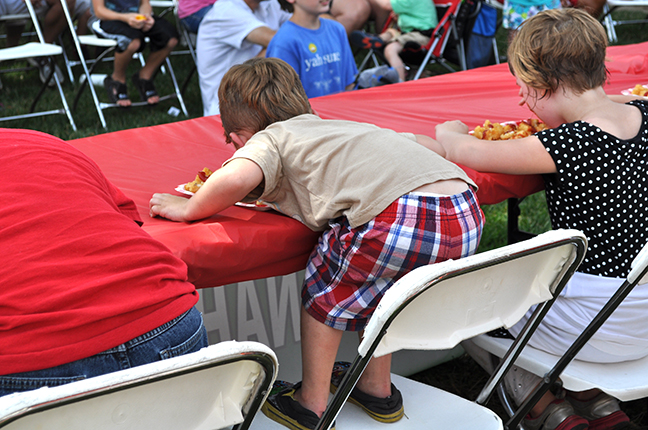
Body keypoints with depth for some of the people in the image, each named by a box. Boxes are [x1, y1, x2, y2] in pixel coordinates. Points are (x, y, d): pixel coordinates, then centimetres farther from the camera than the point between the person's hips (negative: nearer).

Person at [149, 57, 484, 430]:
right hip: (467, 216, 8)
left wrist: (189, 209, 10)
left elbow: (237, 178, -8)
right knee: (375, 282, 32)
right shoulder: (352, 127, 34)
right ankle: (378, 389, 43)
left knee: (326, 293, 20)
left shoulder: (270, 139, 14)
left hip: (402, 217, -7)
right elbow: (428, 143, 38)